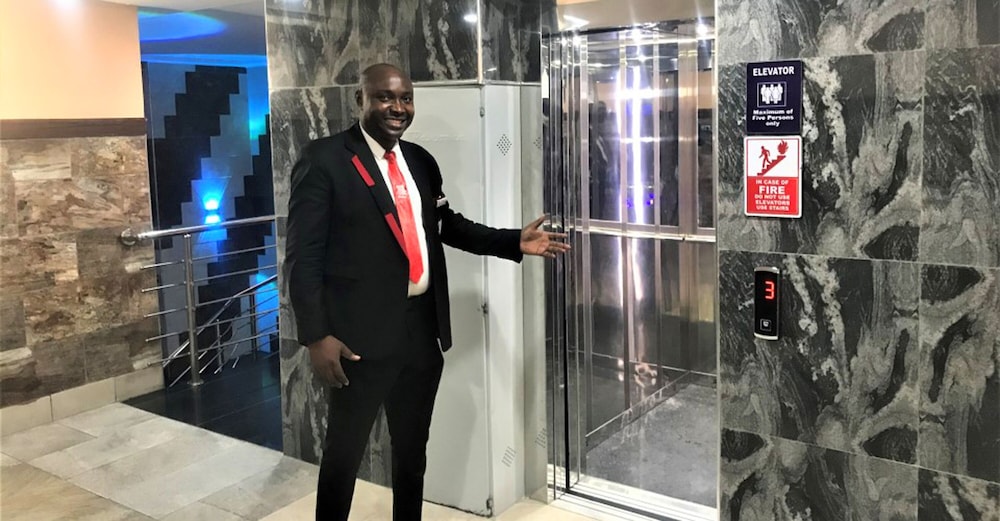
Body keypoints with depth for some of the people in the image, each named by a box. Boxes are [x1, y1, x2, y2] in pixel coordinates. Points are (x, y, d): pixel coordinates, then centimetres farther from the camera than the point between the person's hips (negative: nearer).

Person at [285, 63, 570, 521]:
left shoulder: (420, 160, 10)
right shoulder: (323, 160, -9)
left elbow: (447, 225, 17)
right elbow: (304, 256, -12)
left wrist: (514, 242, 5)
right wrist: (317, 336, -17)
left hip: (424, 326, 6)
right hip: (363, 332, -6)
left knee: (413, 447, 20)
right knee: (344, 450, 10)